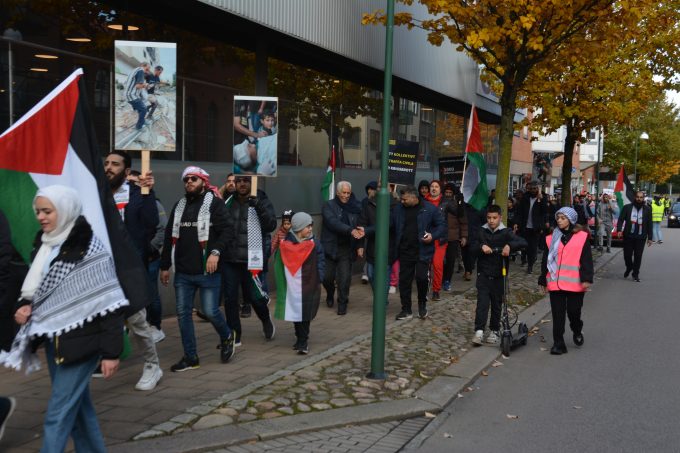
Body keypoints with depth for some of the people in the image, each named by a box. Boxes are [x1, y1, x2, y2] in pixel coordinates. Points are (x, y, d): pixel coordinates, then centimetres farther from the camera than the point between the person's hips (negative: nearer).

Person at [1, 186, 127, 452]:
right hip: (53, 339, 7)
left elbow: (109, 306, -15)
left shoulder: (89, 249, -14)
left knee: (58, 413, -4)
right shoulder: (44, 245, 7)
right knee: (78, 407, 16)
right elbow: (35, 291, 21)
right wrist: (23, 307, -1)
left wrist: (111, 351, -16)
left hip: (80, 340, -7)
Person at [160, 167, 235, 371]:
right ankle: (190, 357, 16)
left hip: (207, 271, -6)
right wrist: (165, 265, 17)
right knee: (183, 313, 6)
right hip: (182, 272, 6)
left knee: (210, 311, -4)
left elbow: (227, 231, -11)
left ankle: (226, 337, 27)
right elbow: (169, 237, 18)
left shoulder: (215, 204, -3)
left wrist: (216, 251, -27)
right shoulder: (179, 205, 15)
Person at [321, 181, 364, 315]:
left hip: (346, 248, 1)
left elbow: (360, 223, 2)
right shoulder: (328, 206, -3)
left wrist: (361, 230, -23)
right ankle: (330, 295, 37)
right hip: (330, 247, -1)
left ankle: (342, 304, 14)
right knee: (327, 277, 7)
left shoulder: (354, 208, 7)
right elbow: (333, 222, -18)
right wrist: (350, 230, -29)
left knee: (344, 278, -1)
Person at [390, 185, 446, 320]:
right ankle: (406, 310, 19)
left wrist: (433, 236, -15)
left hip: (422, 251, -3)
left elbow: (441, 225, 1)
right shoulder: (398, 209, 4)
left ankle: (422, 304, 16)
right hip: (404, 252, 4)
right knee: (404, 280, 6)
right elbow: (390, 226, 8)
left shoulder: (430, 209, -5)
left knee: (421, 277, -12)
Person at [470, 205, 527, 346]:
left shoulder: (506, 233, -4)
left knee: (497, 304, 9)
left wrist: (509, 245, -32)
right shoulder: (482, 231, 3)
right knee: (482, 302, -8)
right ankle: (479, 331, -10)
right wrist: (481, 246, -19)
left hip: (499, 275, 0)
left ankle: (494, 331, 21)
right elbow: (472, 247, 2)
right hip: (483, 274, 0)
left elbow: (523, 242, -14)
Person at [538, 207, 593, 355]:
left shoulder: (582, 237, 0)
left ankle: (577, 332, 36)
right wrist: (543, 280, 12)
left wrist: (586, 279, -11)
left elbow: (587, 259, -3)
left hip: (575, 283, -2)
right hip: (555, 283, 2)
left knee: (573, 312, 6)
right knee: (558, 315, 2)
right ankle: (558, 344, 9)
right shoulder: (552, 238, 7)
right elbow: (545, 260, 11)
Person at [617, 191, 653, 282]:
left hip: (641, 237, 0)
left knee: (638, 256, 0)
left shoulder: (647, 209, 6)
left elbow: (649, 224, 8)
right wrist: (619, 229, -18)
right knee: (627, 255, 4)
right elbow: (621, 219, -1)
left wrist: (649, 238, 5)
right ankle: (629, 268, 33)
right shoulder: (627, 207, 2)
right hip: (628, 236, 0)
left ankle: (635, 274, 13)